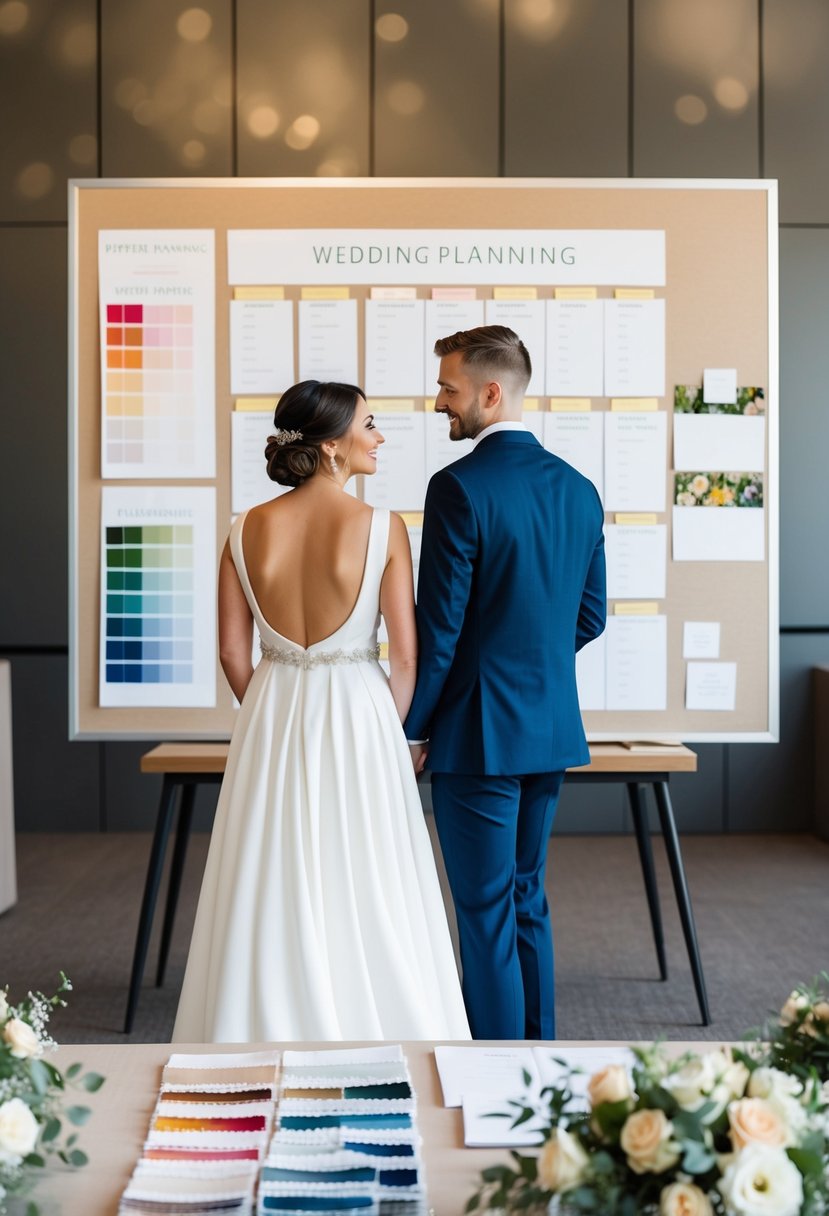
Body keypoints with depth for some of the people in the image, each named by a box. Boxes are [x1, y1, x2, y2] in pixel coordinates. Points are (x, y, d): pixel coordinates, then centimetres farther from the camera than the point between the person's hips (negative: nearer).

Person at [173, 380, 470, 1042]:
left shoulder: (249, 529, -2)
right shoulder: (381, 527, -12)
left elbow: (233, 651, 2)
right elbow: (406, 655, -10)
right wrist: (390, 732, 6)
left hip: (271, 723, 3)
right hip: (358, 716, -3)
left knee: (274, 894, 14)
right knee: (365, 896, 9)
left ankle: (269, 1032, 25)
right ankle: (369, 1032, 20)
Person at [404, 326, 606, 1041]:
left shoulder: (459, 487, -16)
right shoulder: (578, 489, 6)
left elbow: (440, 625, -16)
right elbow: (590, 618, 12)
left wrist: (413, 729, -5)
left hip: (480, 736, -7)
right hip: (552, 731, 7)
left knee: (487, 914, 2)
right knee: (528, 901, 19)